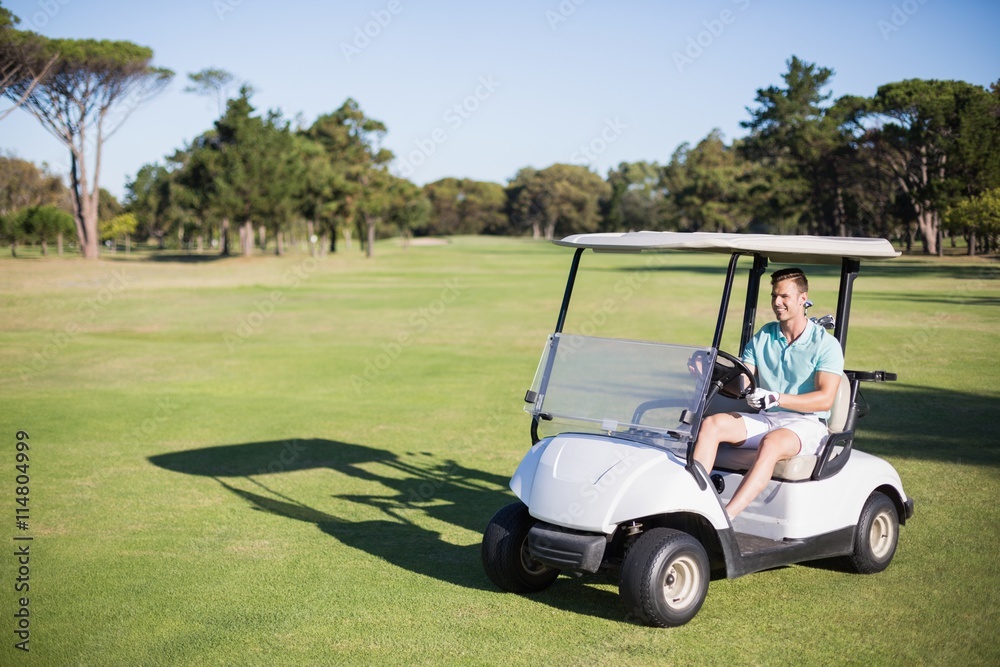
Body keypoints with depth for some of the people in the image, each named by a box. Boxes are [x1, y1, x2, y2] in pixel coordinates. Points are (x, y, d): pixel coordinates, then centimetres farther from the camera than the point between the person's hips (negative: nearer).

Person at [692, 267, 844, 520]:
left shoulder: (826, 344, -4)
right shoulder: (762, 338, 11)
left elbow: (825, 399, -15)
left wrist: (776, 398, -27)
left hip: (806, 423, -5)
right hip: (763, 419, 5)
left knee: (771, 443, -38)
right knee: (711, 424, -22)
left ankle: (726, 518, -48)